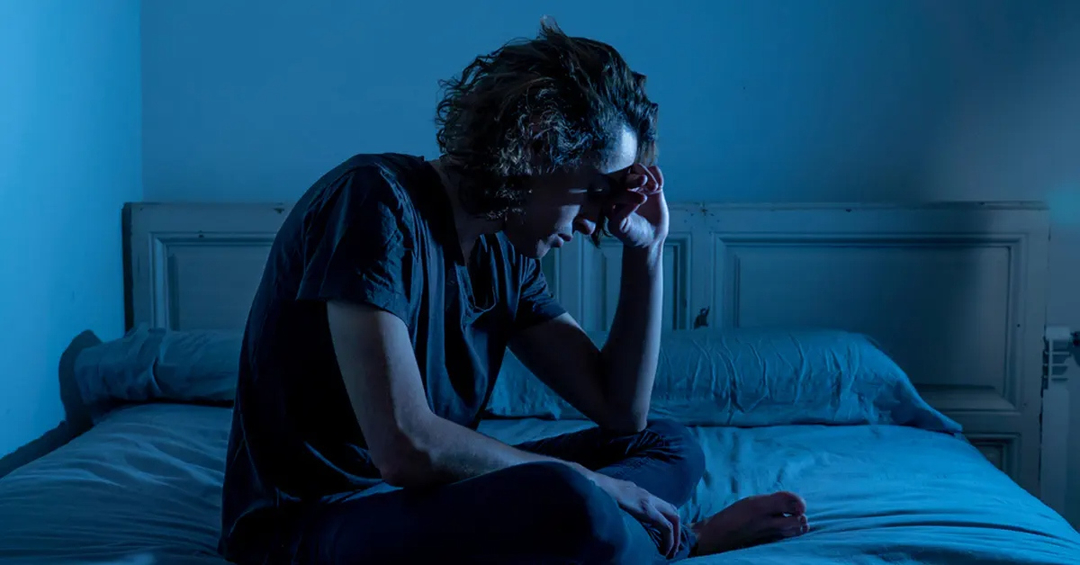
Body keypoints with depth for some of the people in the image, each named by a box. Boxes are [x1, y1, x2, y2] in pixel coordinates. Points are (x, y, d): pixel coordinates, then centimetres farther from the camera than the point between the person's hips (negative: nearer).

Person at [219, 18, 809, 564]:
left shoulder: (503, 250, 6)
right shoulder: (376, 200, -18)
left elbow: (620, 409, 9)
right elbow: (405, 447, -27)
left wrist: (646, 253, 2)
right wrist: (581, 482, -16)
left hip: (422, 498, 9)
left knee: (670, 446, 9)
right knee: (566, 504, -34)